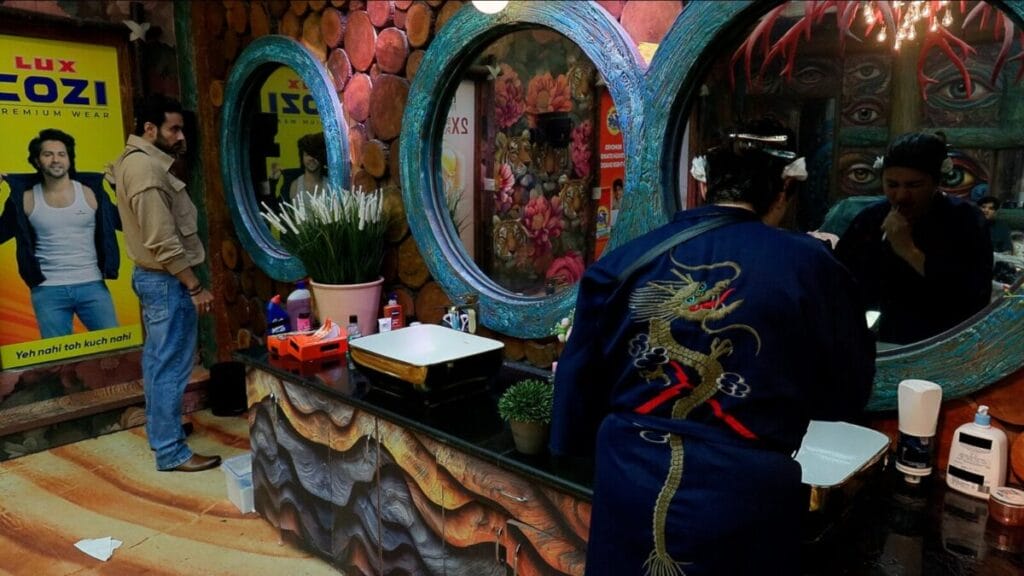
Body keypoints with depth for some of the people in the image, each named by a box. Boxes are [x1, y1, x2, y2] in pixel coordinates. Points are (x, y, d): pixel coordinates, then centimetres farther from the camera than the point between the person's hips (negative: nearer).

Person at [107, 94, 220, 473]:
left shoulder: (134, 160, 12)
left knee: (158, 359, 19)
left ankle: (160, 429, 33)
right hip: (167, 280, -11)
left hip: (151, 275, 11)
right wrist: (196, 287, -22)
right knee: (171, 366, -6)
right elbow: (164, 241, -25)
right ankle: (171, 452, 1)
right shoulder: (145, 168, -21)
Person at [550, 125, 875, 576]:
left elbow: (579, 380, 4)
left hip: (629, 483, 2)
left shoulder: (624, 261, -5)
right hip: (741, 497, -1)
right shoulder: (808, 265, -10)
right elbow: (847, 393, 2)